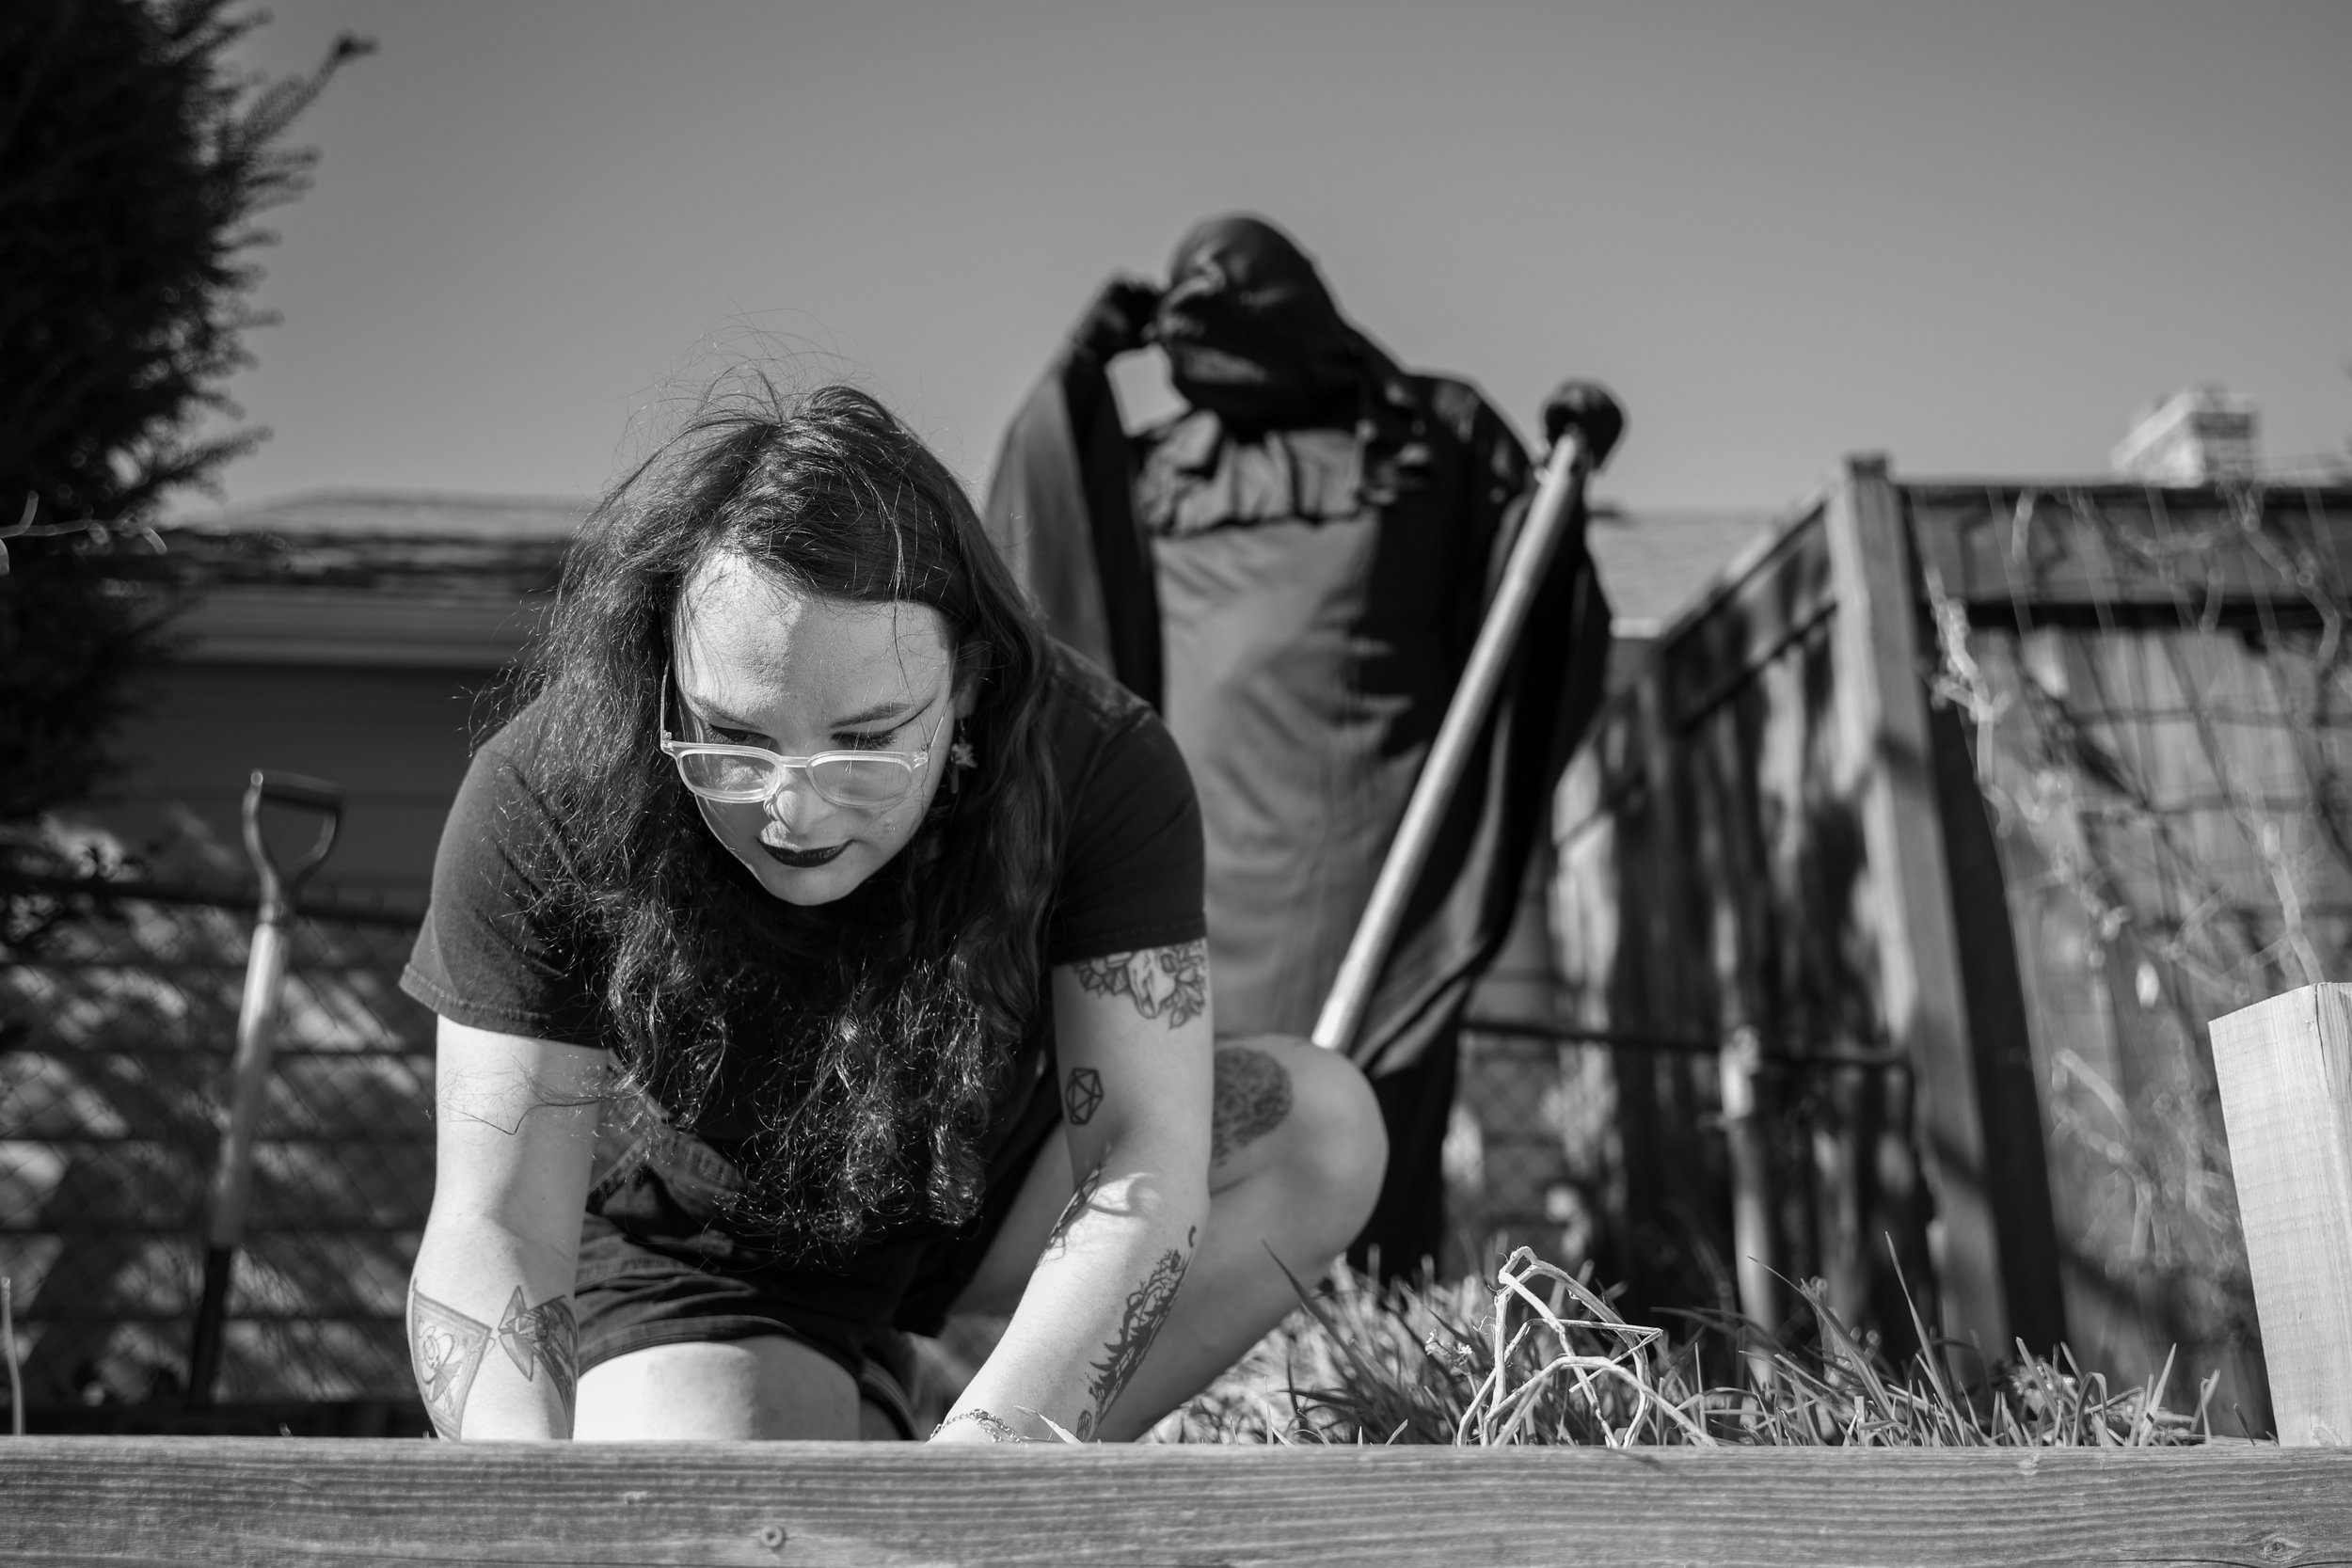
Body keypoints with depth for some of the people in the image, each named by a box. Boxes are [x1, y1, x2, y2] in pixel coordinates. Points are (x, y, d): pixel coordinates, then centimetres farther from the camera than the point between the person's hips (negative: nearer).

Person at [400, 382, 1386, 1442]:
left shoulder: (1094, 766, -29)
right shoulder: (542, 803, -30)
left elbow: (1143, 1167, -33)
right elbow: (492, 1233, -30)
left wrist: (992, 1438, -49)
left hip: (975, 1187, 2)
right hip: (695, 1271, -1)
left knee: (1324, 1128, -20)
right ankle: (860, 1429, 7)